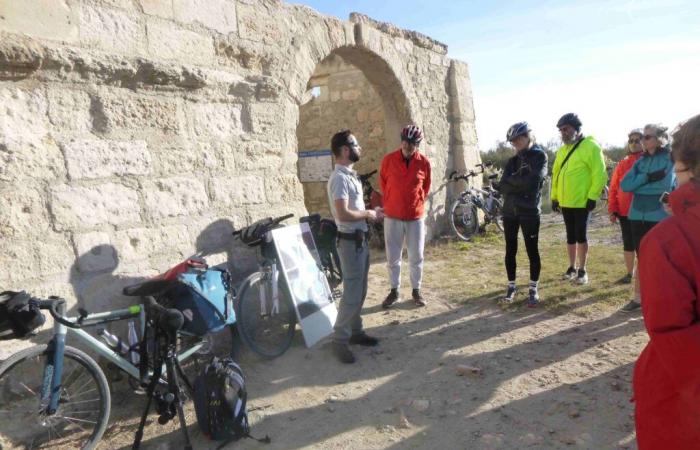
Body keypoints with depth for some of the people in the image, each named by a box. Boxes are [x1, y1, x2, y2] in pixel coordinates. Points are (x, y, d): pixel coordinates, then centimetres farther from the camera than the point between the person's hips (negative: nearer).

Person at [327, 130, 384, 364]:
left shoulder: (350, 175, 12)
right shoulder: (340, 178, -20)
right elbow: (343, 214, -28)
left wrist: (370, 212, 6)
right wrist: (368, 214, -13)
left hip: (360, 239, 10)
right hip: (350, 241, -10)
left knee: (360, 291, 17)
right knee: (352, 294, -4)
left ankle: (355, 331, 30)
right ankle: (340, 340, 8)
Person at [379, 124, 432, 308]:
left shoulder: (424, 162, -5)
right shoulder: (388, 160, -7)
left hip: (416, 217, 0)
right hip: (393, 216, 0)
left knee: (416, 257, 9)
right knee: (392, 257, 7)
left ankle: (416, 290, 23)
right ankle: (394, 290, 21)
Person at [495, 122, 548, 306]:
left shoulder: (540, 156, -3)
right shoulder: (513, 160, 12)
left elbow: (531, 182, -18)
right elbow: (503, 185, -1)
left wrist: (510, 182, -7)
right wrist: (520, 182, -14)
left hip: (529, 212, -5)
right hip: (510, 211, 5)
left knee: (532, 251, 2)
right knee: (510, 250, 9)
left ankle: (533, 289, 13)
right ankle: (511, 286, 21)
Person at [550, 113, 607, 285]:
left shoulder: (591, 147, -9)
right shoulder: (562, 150, 13)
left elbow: (600, 174, -13)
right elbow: (556, 174, 17)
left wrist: (592, 197, -17)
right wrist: (554, 197, 12)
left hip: (582, 202, -6)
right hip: (565, 202, 6)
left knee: (581, 236, 1)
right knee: (570, 236, 13)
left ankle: (582, 270, 13)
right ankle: (572, 267, 24)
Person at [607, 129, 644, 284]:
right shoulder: (622, 164, 7)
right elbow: (613, 188, 7)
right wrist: (612, 210, 0)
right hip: (625, 212, 3)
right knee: (628, 243, 11)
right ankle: (629, 273, 22)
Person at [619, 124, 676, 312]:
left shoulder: (671, 158, -3)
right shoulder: (641, 161, 11)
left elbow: (666, 185, -16)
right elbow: (624, 185, -1)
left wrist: (638, 184, -7)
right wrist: (648, 178, -13)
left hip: (660, 218, -5)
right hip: (638, 216, 5)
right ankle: (638, 297, 19)